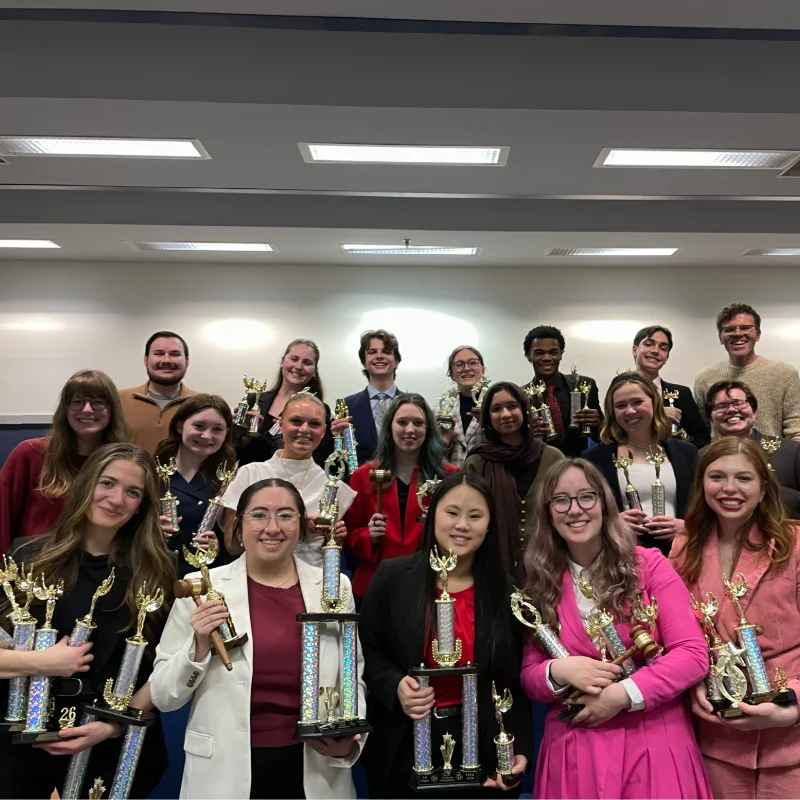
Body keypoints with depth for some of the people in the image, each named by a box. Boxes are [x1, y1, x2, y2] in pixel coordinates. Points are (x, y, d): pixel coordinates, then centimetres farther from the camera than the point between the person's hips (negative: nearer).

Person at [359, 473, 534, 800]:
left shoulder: (504, 591, -2)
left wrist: (521, 749, -8)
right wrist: (395, 687, -20)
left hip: (481, 750, 1)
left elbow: (515, 681, 0)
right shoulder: (392, 577, -8)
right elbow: (367, 650, -3)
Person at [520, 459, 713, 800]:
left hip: (653, 743, -1)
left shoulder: (649, 565, -5)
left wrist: (622, 694, -19)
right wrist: (558, 672, -18)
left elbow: (694, 655, -10)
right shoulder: (540, 584, 0)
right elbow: (528, 677, 3)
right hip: (573, 749, 2)